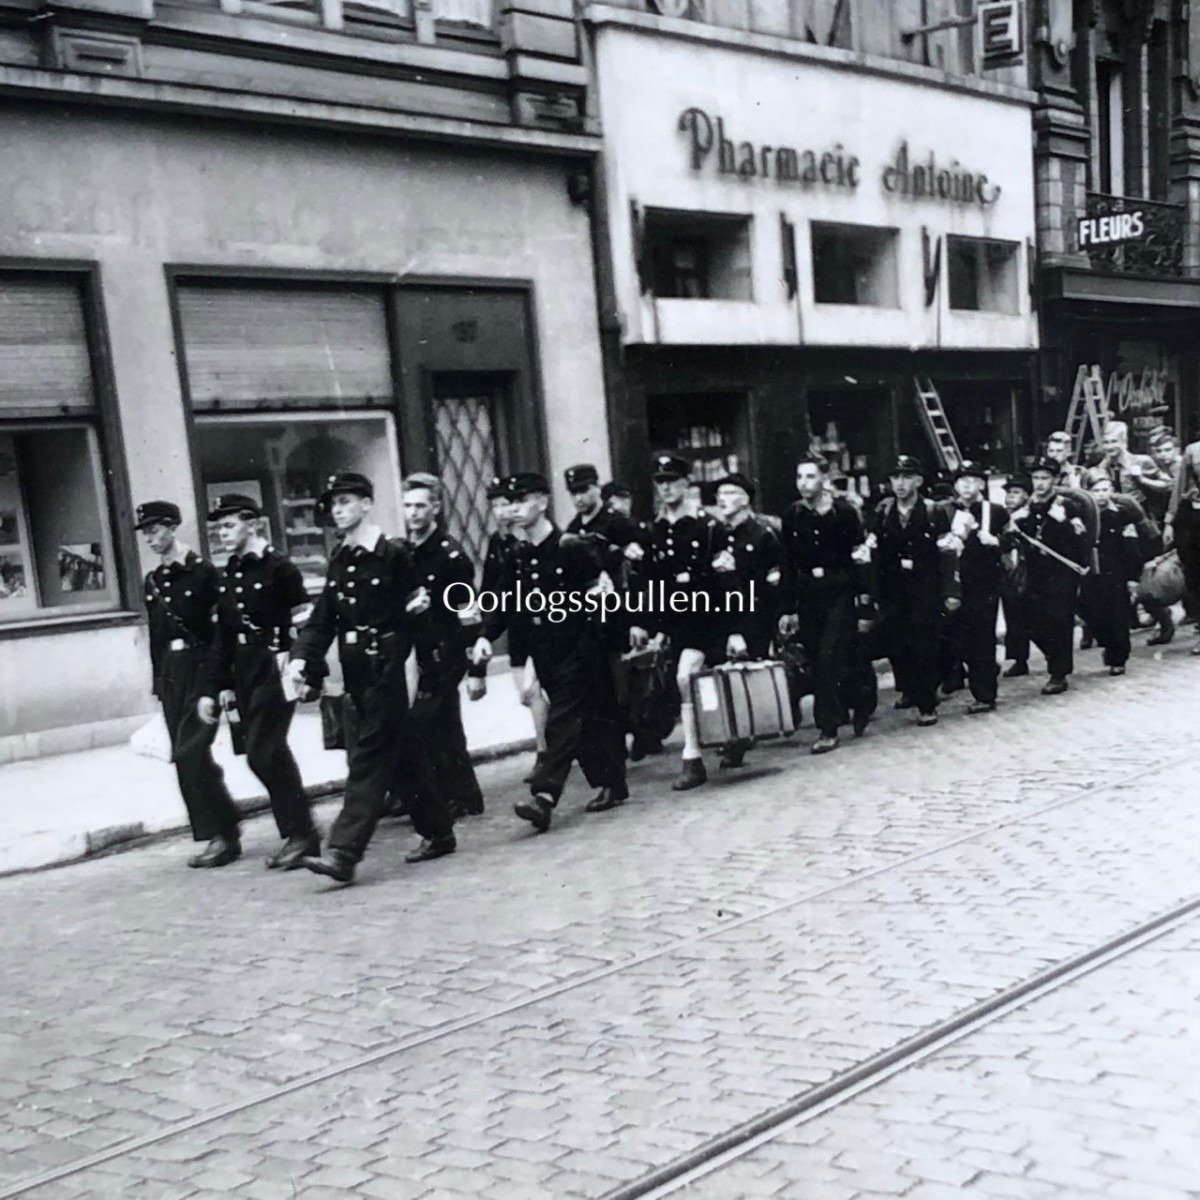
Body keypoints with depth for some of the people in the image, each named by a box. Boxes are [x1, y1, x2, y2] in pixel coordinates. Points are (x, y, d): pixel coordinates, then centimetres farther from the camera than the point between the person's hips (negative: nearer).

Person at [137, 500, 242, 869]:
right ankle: (222, 830, 17)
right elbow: (156, 635, 17)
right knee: (186, 758, 7)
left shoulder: (203, 572, -6)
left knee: (190, 754, -13)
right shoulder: (153, 580, 13)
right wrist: (159, 686, 16)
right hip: (170, 671, 7)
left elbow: (224, 627, -8)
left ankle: (223, 834, -3)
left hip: (201, 666, -7)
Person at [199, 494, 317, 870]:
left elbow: (304, 623, -9)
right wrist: (212, 689, 12)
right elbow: (222, 638, 14)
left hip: (274, 670, -7)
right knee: (270, 755, 9)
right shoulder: (227, 577, 13)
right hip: (243, 676, 7)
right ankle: (297, 834, 19)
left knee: (263, 753, -11)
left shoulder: (279, 568, -7)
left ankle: (301, 834, 0)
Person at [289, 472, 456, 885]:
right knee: (401, 756, 15)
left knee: (368, 757, -8)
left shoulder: (394, 555, -9)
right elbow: (323, 619, 7)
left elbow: (414, 610, 0)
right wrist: (302, 658, -4)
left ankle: (344, 853, -10)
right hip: (356, 672, 7)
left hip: (387, 669, -7)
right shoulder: (339, 562, 11)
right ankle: (438, 832, 28)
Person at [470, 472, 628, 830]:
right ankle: (611, 784, 26)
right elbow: (507, 602, 8)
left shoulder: (572, 548, -13)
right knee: (587, 718, 14)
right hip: (544, 651, 6)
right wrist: (487, 636, -6)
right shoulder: (518, 558, 5)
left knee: (563, 720, -11)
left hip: (577, 649, -6)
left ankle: (544, 797, -18)